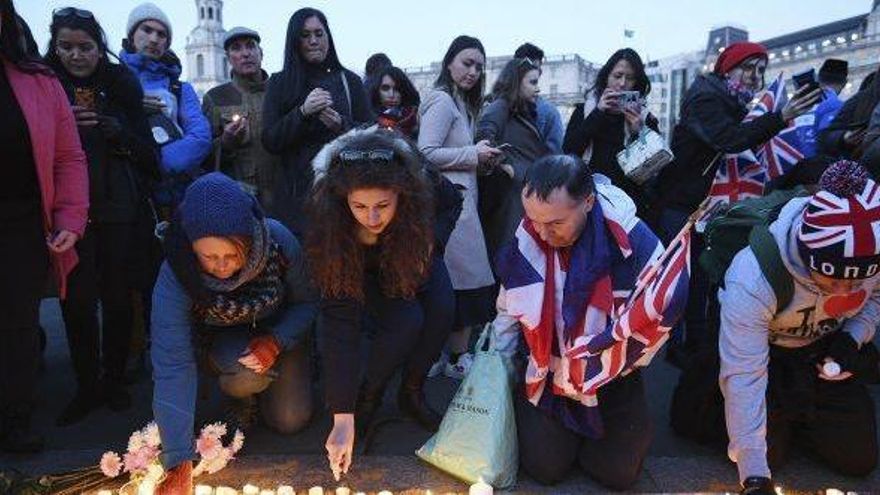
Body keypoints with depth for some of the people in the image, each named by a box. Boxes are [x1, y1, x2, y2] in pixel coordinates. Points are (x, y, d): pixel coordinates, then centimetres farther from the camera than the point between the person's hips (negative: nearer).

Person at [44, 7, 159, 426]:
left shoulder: (121, 84, 7)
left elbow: (146, 150, 6)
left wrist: (118, 131, -12)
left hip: (117, 207, 0)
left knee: (118, 296, 4)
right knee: (77, 299, -1)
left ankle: (114, 380, 20)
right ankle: (86, 387, 13)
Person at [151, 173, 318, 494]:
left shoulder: (279, 242, -32)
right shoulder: (175, 276, -34)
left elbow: (307, 302, -14)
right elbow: (172, 366, -36)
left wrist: (276, 341, -33)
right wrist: (179, 465, -38)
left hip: (279, 331, 1)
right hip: (218, 339, -1)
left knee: (290, 421, -8)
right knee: (247, 374, -33)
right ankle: (238, 396, 4)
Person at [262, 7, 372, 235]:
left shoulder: (349, 80, 8)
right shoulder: (280, 83, 8)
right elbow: (269, 141, 1)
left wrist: (341, 125, -13)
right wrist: (303, 112, -14)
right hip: (297, 191, 0)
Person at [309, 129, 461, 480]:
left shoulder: (421, 183, -35)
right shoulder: (328, 225, -38)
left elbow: (453, 201, -7)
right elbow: (340, 320, -38)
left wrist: (432, 243, -24)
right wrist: (343, 417, -39)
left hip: (409, 258, 3)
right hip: (361, 271, -2)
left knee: (442, 309, -24)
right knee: (406, 319, -29)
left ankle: (412, 394, 2)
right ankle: (368, 396, -1)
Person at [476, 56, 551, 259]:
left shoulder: (525, 112, 23)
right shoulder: (501, 106, -5)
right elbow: (484, 136, -23)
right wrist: (504, 165, -16)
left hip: (529, 192, 9)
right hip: (513, 191, -9)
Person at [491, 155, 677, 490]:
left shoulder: (633, 240, -23)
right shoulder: (526, 240, -13)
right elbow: (509, 311, 1)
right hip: (547, 374, 1)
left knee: (619, 472, -4)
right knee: (545, 466, -5)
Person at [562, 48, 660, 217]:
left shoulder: (645, 118, 8)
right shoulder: (584, 111, 9)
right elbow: (568, 151, -5)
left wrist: (639, 132, -11)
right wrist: (598, 113, -8)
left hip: (631, 201, 0)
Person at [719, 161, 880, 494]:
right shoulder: (752, 278, -40)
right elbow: (743, 377, -38)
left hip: (826, 350, 4)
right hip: (764, 351, -4)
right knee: (769, 451, -14)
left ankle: (797, 417, 30)